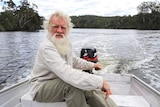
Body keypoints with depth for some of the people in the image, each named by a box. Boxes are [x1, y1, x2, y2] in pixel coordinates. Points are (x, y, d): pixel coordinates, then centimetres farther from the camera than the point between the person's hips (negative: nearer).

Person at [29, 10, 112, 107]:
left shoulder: (66, 43, 3)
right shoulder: (47, 47, -27)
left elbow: (74, 60, 24)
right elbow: (66, 73, -40)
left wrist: (92, 65, 22)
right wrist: (100, 81, -39)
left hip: (62, 83, 8)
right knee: (73, 84, -34)